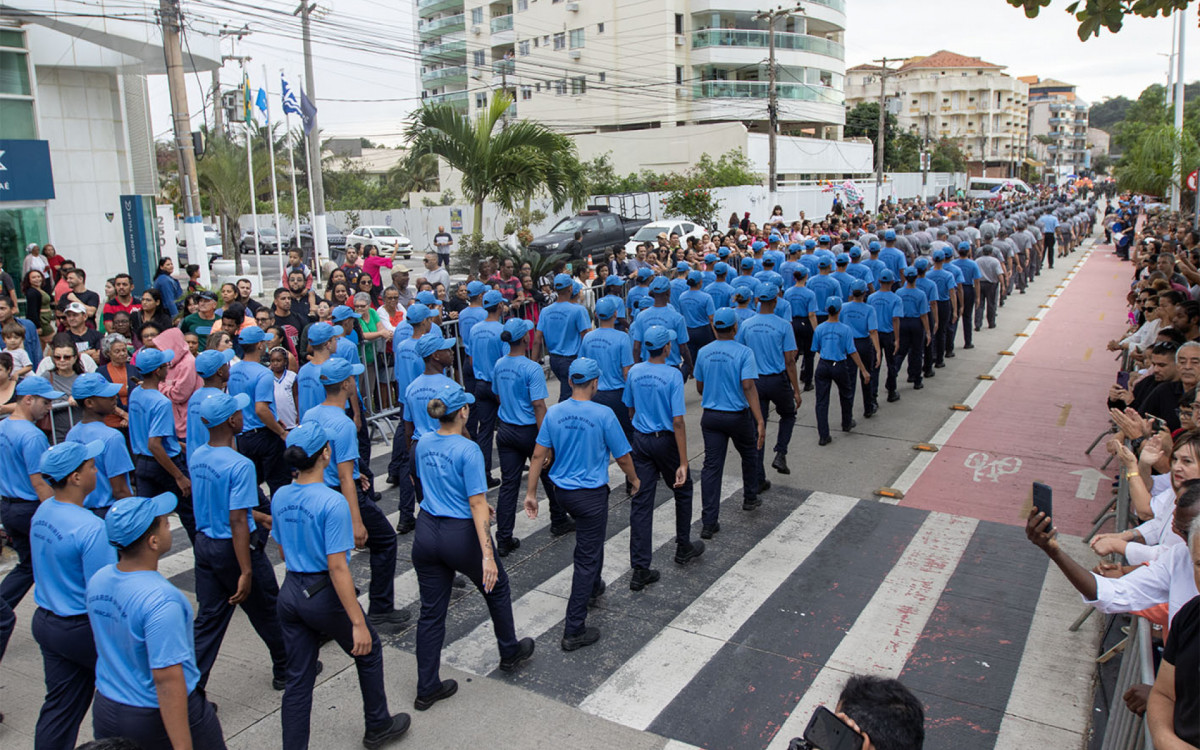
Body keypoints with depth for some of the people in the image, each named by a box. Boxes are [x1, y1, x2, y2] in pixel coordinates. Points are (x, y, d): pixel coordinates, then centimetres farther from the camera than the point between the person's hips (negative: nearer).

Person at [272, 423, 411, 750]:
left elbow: (283, 552, 11)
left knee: (298, 680, 14)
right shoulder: (332, 503, -23)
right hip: (325, 597, -6)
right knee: (369, 652, 19)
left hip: (289, 594, 6)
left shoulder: (280, 498, -1)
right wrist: (358, 622, -21)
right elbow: (337, 567, -24)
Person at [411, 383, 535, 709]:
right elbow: (477, 504, -23)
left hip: (426, 533, 6)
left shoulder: (423, 443, 2)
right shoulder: (468, 450, -19)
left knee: (431, 611, 12)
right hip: (460, 536, -6)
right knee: (497, 587, 21)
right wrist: (487, 555, -23)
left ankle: (427, 689, 20)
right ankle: (510, 653, 39)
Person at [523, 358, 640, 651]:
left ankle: (593, 587, 52)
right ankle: (574, 631, 5)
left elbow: (539, 455, -2)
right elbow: (622, 456, -9)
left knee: (591, 537, 32)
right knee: (587, 558, 2)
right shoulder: (603, 415, -18)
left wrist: (531, 492, 6)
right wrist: (634, 480, 10)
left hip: (563, 492, 6)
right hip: (591, 494, -6)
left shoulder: (553, 413, -5)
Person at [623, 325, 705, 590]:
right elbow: (677, 421, -20)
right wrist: (683, 463, -18)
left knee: (641, 502, 3)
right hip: (666, 440, -4)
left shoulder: (634, 372, -1)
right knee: (683, 490, 21)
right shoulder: (673, 375, -17)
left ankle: (640, 570, 3)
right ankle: (683, 548, 35)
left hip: (640, 439, 4)